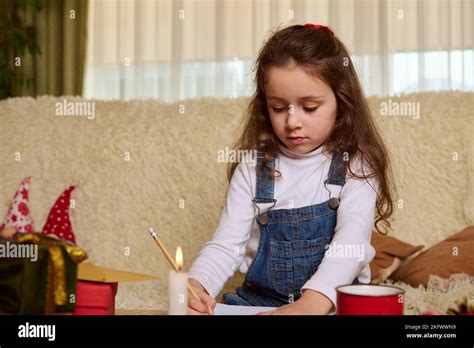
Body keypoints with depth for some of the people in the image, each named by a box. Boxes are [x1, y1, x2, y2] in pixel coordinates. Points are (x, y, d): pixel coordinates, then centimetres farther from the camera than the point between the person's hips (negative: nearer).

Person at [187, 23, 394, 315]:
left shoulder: (355, 167, -4)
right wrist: (196, 285, -24)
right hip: (259, 299, 1)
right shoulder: (253, 170, 3)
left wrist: (314, 301, -37)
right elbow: (226, 245, -2)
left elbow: (351, 243, -19)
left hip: (335, 301, -1)